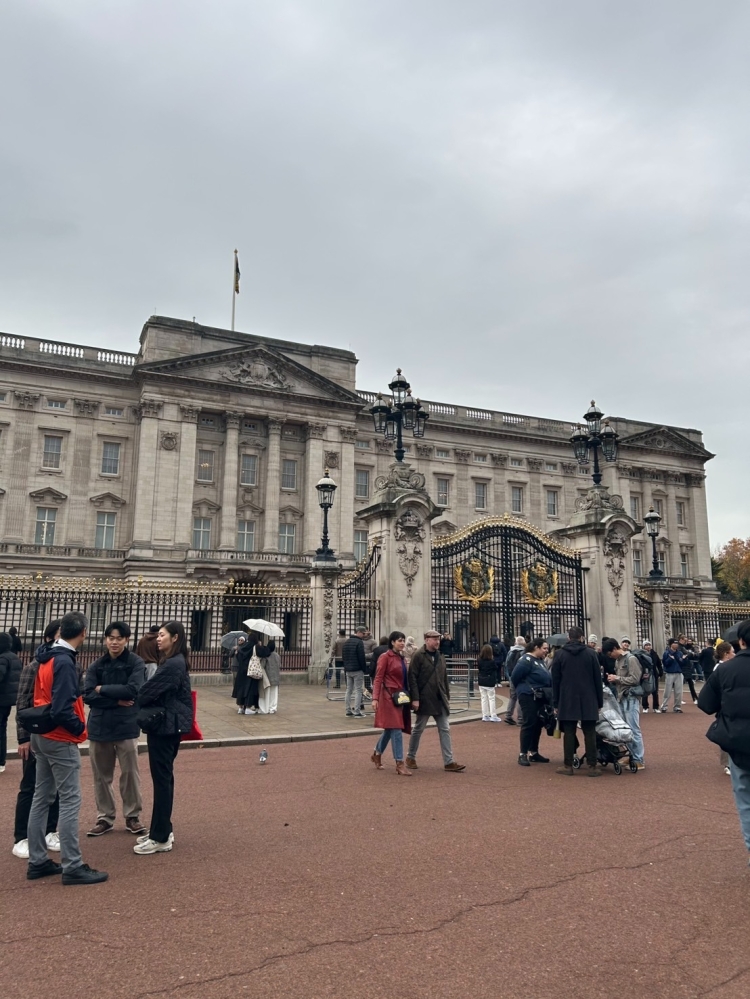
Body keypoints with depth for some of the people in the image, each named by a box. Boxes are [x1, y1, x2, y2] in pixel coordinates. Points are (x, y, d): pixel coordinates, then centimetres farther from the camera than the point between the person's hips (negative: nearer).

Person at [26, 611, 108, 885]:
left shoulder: (48, 658, 7)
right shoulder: (64, 662, -21)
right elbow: (61, 709, -26)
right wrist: (80, 728, -12)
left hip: (42, 736, 10)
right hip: (60, 740, -10)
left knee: (41, 798, 14)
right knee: (70, 801, -4)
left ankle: (37, 861, 23)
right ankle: (72, 867, 0)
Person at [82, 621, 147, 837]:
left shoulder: (136, 663, -6)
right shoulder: (96, 665, 3)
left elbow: (133, 690, -19)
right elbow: (87, 695, -7)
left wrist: (102, 689, -11)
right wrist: (117, 700, -17)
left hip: (126, 727, -3)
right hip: (99, 726, 3)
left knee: (130, 773, 5)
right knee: (101, 775, 12)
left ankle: (132, 816, 20)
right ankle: (104, 817, 26)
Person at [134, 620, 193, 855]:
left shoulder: (173, 664, -19)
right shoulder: (175, 662, 13)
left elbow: (149, 690, -16)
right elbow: (157, 691, 13)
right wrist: (140, 703, -3)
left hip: (165, 726, -10)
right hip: (168, 725, 10)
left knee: (161, 779, -3)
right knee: (164, 777, 16)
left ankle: (160, 838, 6)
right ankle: (162, 829, 27)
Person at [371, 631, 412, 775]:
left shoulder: (402, 658, 13)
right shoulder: (385, 657, -8)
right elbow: (378, 679, -12)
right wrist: (375, 698, -19)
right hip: (389, 696, -8)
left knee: (390, 728, 15)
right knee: (396, 729, -9)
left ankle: (377, 754, 33)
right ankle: (399, 764, -6)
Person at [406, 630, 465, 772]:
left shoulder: (440, 657, 13)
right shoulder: (418, 656, -9)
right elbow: (412, 678, -14)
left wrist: (447, 697, 15)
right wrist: (415, 698, -18)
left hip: (440, 700, 6)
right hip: (424, 700, -6)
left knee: (445, 730, 3)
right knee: (419, 729, 6)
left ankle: (449, 762, 5)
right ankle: (411, 757, 23)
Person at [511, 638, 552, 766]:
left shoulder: (540, 660, 14)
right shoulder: (526, 660, -16)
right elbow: (515, 677, -18)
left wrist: (545, 691, 9)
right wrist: (523, 689, -4)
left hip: (539, 697, 9)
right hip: (528, 697, -9)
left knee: (537, 724, 12)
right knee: (529, 724, -7)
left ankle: (533, 753, 21)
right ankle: (523, 754, -1)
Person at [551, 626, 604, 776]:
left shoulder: (560, 654, 1)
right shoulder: (591, 653, 1)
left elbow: (555, 680, 3)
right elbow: (598, 679, 3)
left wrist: (555, 702, 8)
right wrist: (599, 701, 9)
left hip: (567, 700, 0)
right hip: (588, 700, 0)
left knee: (569, 733, 3)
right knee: (590, 733, 5)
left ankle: (568, 766, 6)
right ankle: (593, 766, 6)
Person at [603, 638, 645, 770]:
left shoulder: (631, 659, -12)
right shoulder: (619, 660, 13)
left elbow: (635, 679, -17)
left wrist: (617, 678, -13)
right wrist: (613, 679, 2)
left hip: (631, 698, -8)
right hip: (622, 698, 8)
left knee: (633, 729, -5)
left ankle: (639, 760, 1)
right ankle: (631, 756, 20)